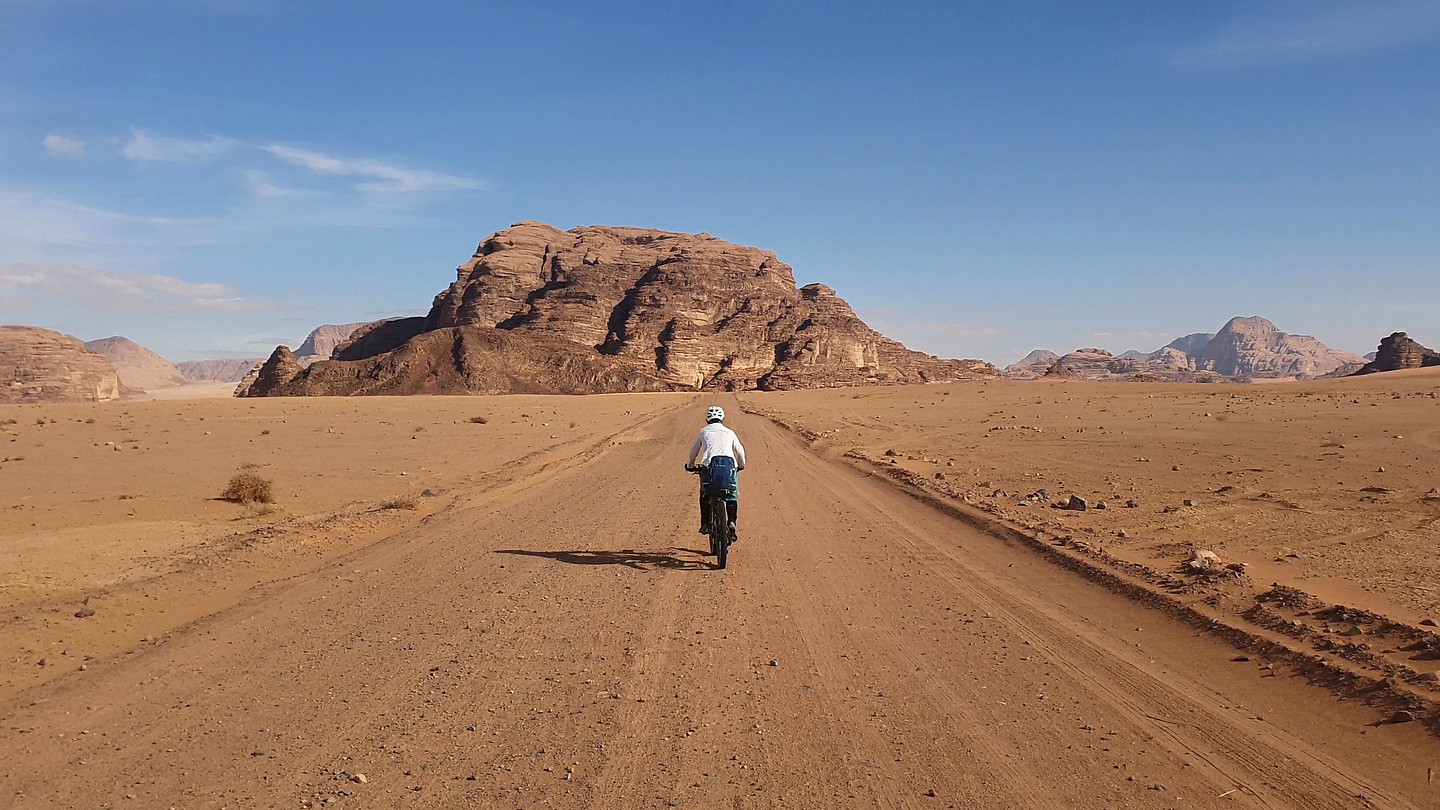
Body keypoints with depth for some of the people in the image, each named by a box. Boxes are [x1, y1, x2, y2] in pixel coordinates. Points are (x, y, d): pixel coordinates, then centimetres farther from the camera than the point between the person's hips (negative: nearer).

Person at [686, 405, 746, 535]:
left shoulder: (703, 432, 21)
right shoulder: (729, 432, 23)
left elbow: (693, 452, 26)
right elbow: (740, 450, 32)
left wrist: (690, 465, 44)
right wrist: (741, 465, 49)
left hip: (708, 466, -1)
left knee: (704, 495, 19)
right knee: (732, 496, 15)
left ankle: (705, 523, 10)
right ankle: (732, 521, -4)